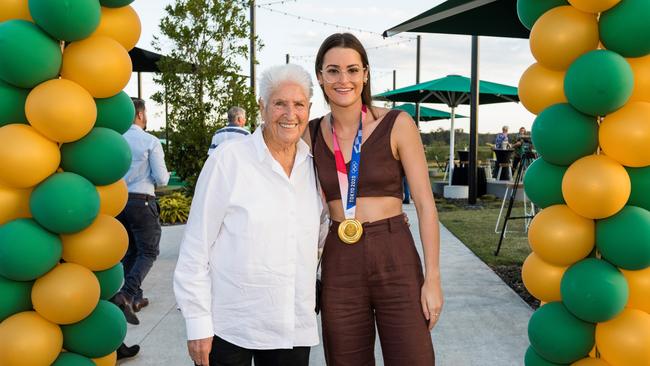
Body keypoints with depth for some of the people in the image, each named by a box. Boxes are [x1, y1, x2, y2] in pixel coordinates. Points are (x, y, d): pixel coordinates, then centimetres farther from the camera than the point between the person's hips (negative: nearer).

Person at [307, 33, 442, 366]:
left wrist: (432, 278, -8)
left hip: (395, 260, -2)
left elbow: (425, 204, -5)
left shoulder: (397, 125, -6)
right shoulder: (312, 134, 3)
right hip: (339, 265, 3)